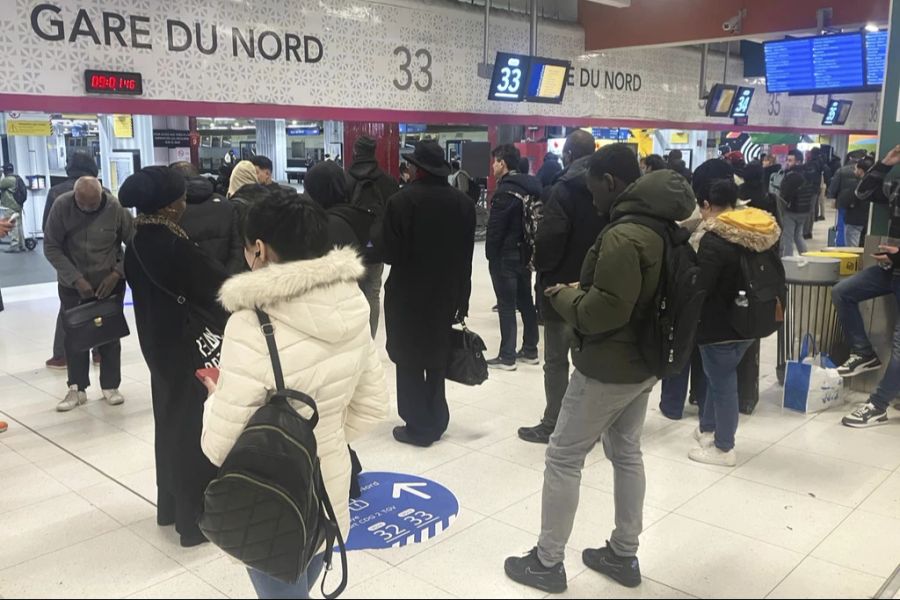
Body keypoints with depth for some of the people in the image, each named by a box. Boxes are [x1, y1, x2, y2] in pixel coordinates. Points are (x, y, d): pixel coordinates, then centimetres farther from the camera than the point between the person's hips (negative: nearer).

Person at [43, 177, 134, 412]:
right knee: (74, 336, 5)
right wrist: (76, 278, -20)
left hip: (110, 283, -1)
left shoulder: (116, 208, -18)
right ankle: (77, 389, 17)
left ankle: (110, 386, 18)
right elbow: (51, 248, -13)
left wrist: (117, 273, -17)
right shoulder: (61, 206, -16)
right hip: (72, 285, 1)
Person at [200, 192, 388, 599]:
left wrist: (218, 396, -3)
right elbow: (373, 404, 3)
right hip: (331, 495, 6)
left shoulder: (253, 324, -27)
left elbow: (220, 445, -21)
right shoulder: (352, 309, -8)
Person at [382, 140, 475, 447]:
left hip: (408, 294, -5)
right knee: (437, 357, 17)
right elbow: (467, 256, 4)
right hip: (446, 294, 5)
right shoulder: (464, 203, 0)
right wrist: (461, 298, 11)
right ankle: (436, 421, 25)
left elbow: (391, 253, -15)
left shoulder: (401, 201, -16)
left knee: (409, 359, 6)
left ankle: (418, 426, 9)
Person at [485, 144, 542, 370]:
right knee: (526, 302, 15)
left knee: (507, 306, -3)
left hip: (505, 256, -8)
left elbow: (495, 228, -17)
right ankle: (530, 350, 24)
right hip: (525, 254, 8)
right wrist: (528, 249, 14)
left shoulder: (505, 191, -17)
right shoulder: (529, 187, 7)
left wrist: (490, 254, -6)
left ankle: (507, 356, 2)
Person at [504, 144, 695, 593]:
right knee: (626, 453, 20)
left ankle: (548, 561, 16)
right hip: (644, 362, 10)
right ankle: (624, 555, 33)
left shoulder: (623, 236, -25)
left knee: (563, 457, 4)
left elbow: (601, 311, -28)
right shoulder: (662, 226, 6)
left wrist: (562, 295, -10)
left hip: (609, 368, -9)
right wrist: (579, 292, 8)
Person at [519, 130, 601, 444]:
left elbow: (550, 237, -21)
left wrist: (541, 265, -3)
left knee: (557, 360, 2)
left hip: (563, 286, -6)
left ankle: (552, 425, 8)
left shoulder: (563, 190, -15)